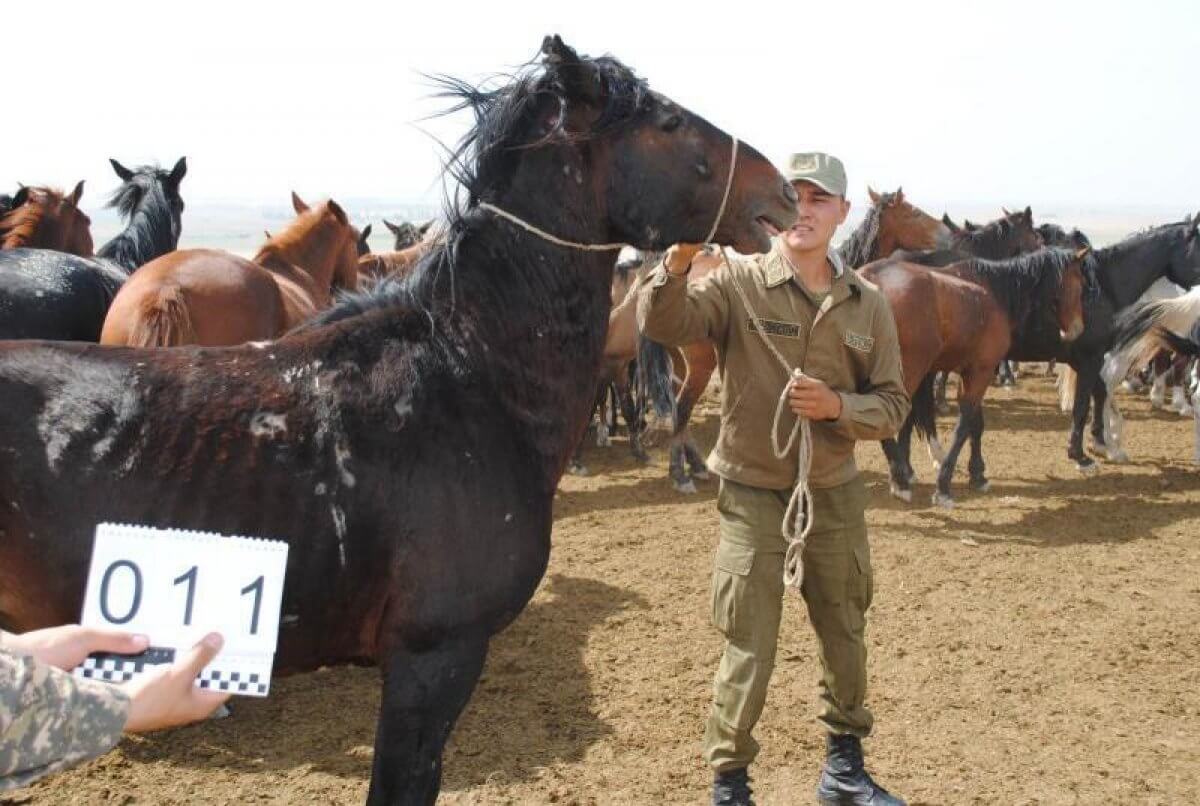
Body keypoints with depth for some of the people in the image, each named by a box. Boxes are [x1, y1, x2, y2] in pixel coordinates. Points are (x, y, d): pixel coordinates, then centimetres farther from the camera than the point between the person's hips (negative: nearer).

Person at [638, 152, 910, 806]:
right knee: (749, 649, 1)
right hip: (753, 491, -4)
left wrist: (837, 406, -19)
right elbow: (663, 324, -25)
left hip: (834, 492, 4)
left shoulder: (867, 304, 0)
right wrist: (678, 261, -42)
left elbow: (892, 404, 1)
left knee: (845, 636, 18)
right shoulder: (739, 283, -9)